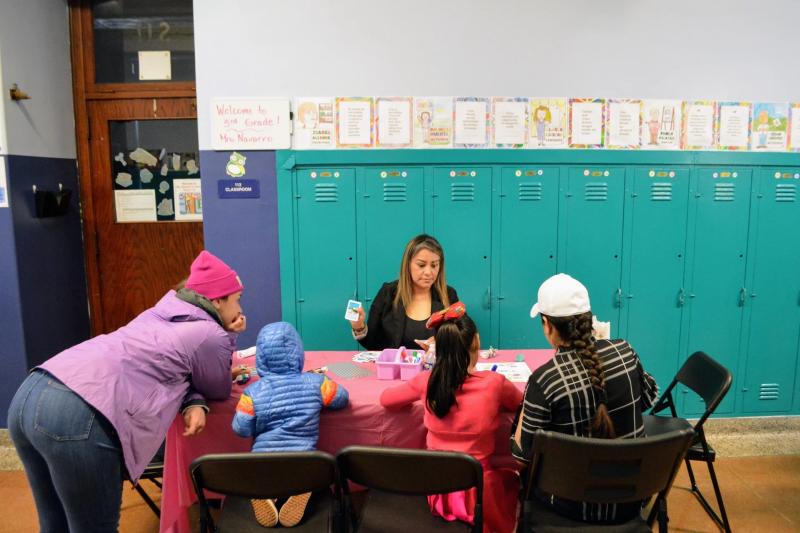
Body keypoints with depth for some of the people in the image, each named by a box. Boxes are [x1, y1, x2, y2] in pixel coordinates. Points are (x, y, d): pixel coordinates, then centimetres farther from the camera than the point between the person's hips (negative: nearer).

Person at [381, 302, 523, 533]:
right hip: (477, 491, -3)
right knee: (511, 478, 32)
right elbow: (521, 403, 5)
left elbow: (385, 399, 7)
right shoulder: (494, 383, -18)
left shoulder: (425, 382, -12)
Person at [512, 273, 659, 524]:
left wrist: (524, 409, 2)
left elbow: (524, 451, -13)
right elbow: (647, 399, 9)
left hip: (577, 505, -4)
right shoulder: (624, 351, -12)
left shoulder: (544, 380, -26)